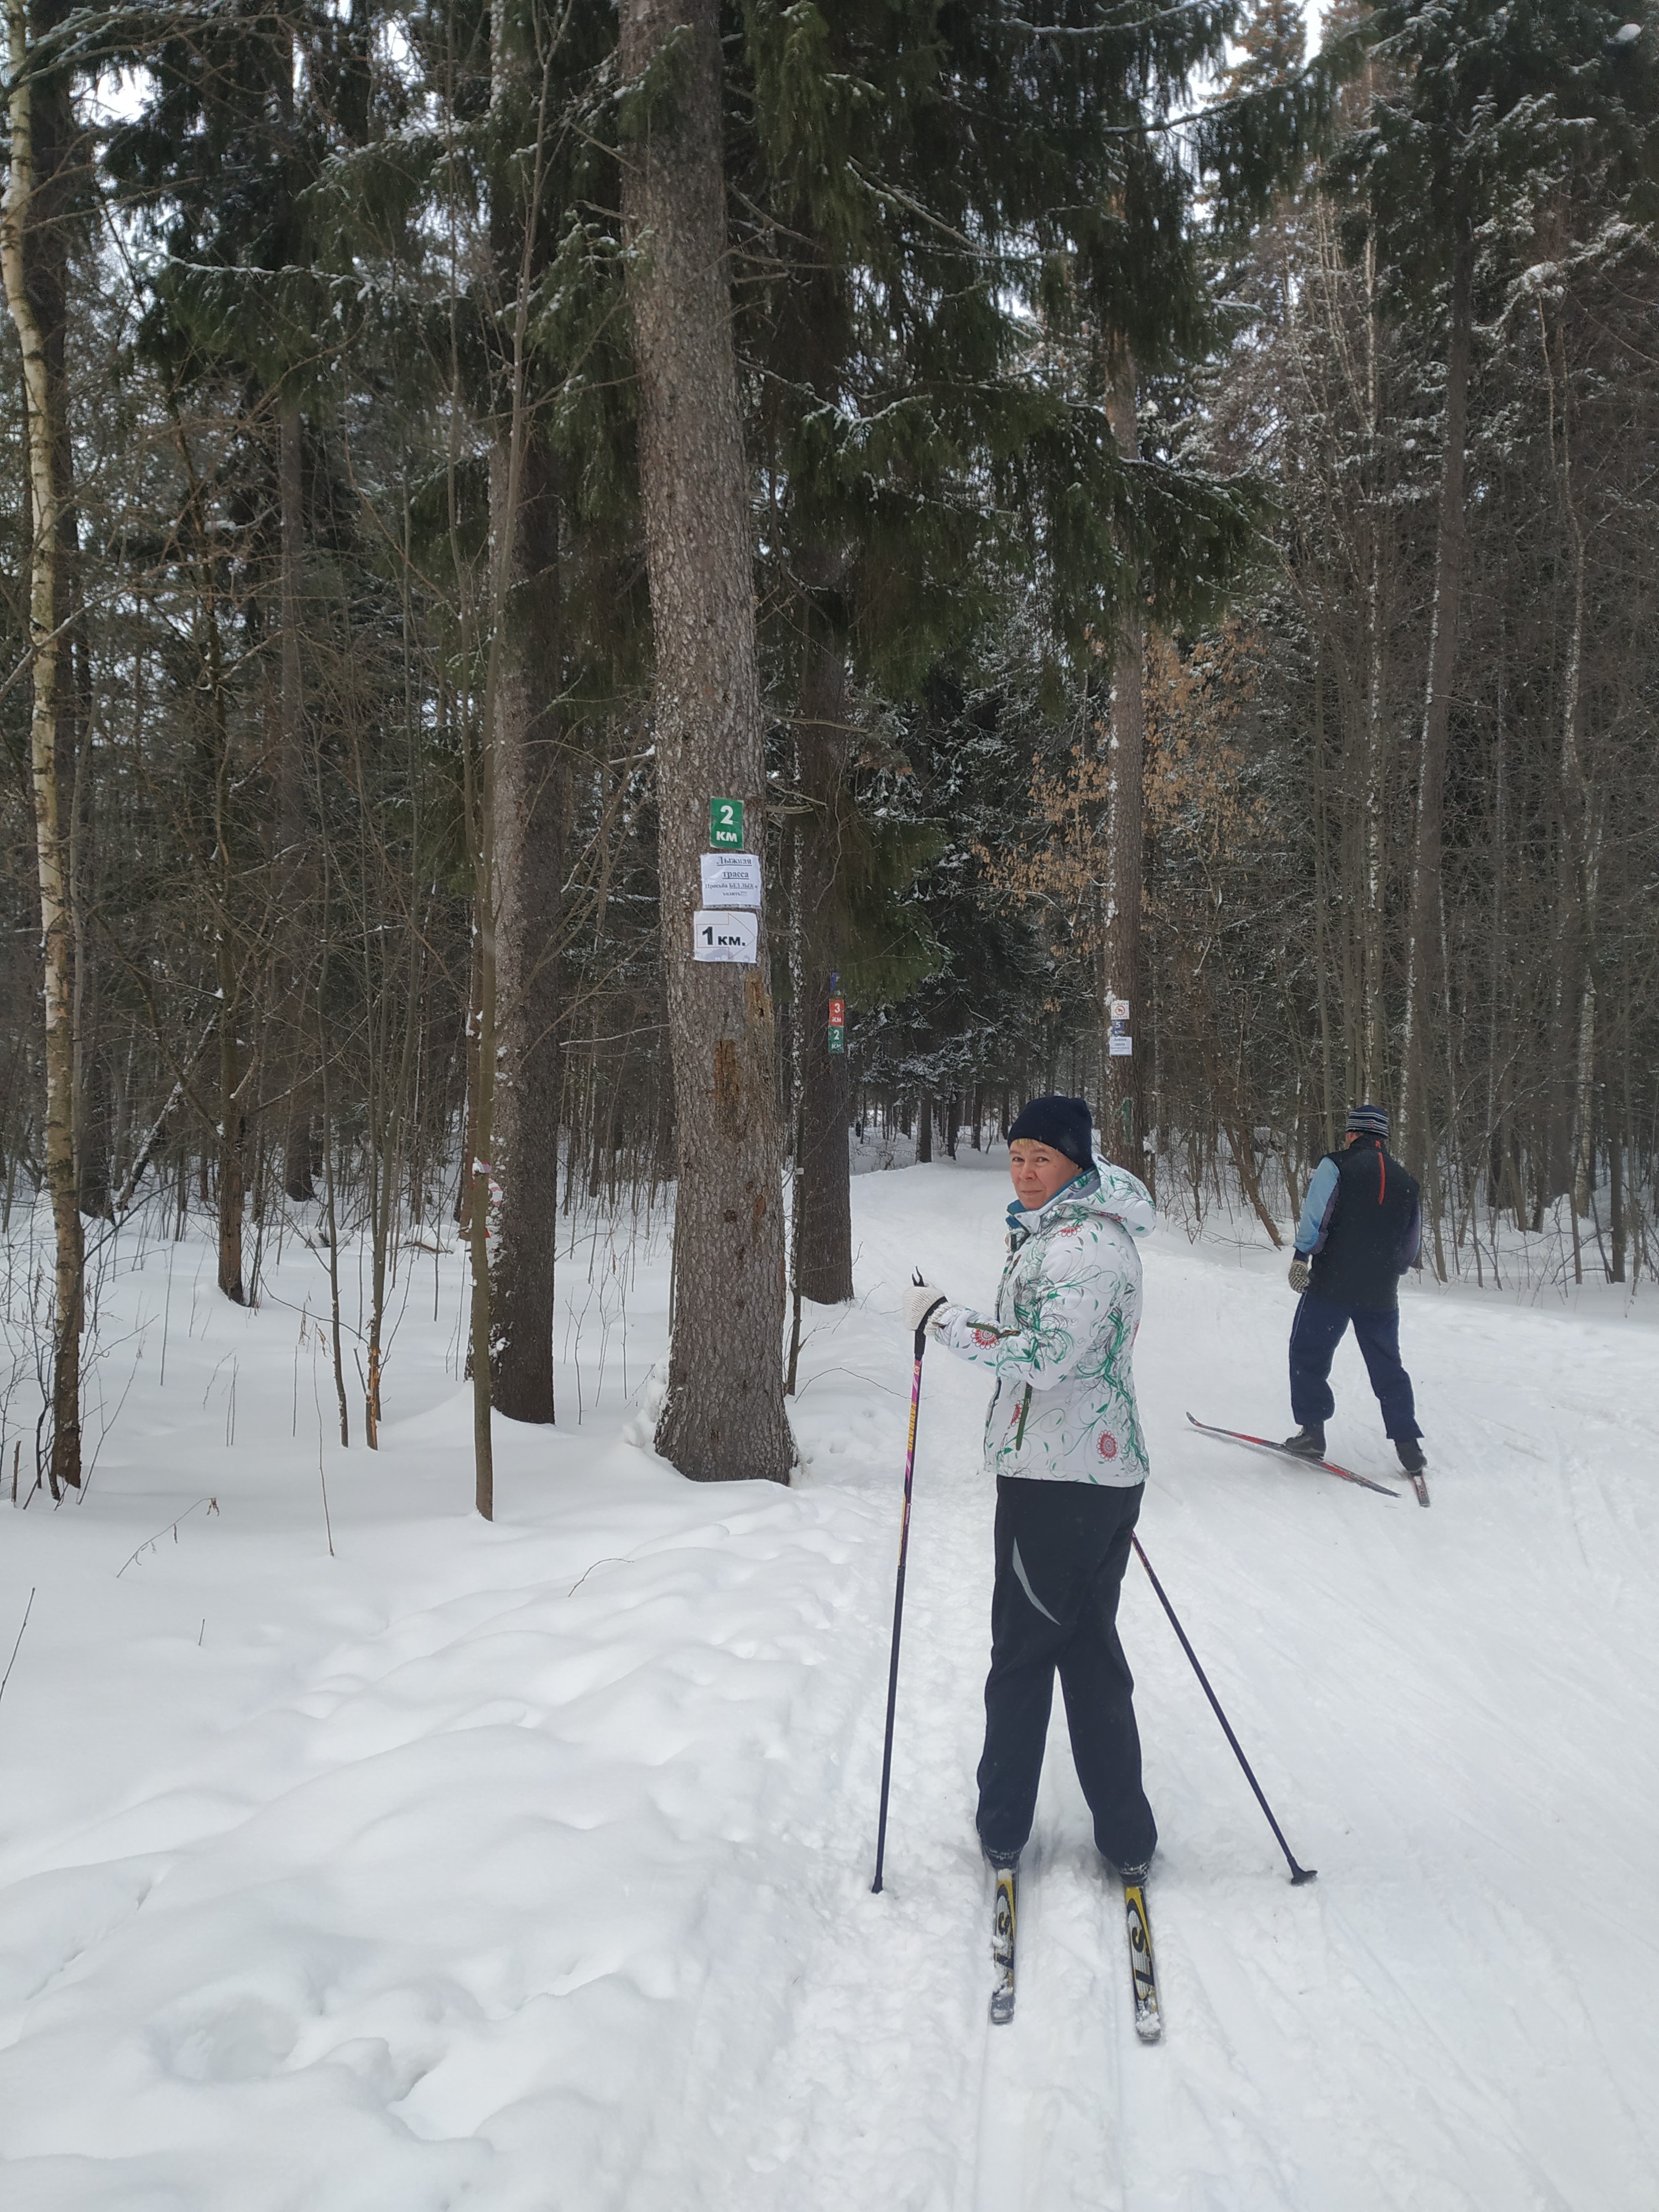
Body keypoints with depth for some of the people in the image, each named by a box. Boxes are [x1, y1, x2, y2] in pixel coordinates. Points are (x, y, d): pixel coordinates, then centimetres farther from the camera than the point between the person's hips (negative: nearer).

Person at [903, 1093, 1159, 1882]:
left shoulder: (1079, 1243, -19)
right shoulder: (1072, 1227, 15)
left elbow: (1045, 1356, -28)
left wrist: (941, 1316, -23)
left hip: (1055, 1478, -10)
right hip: (1105, 1470, 10)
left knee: (1023, 1650, 3)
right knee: (1089, 1646, 14)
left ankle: (1003, 1829, 15)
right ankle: (1126, 1837, 19)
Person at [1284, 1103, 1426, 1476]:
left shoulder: (1336, 1166, -4)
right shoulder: (1405, 1182, 11)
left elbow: (1315, 1215, -14)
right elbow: (1412, 1245, 18)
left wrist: (1301, 1257, -7)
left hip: (1331, 1284, -4)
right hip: (1382, 1294, 4)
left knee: (1308, 1354, 10)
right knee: (1388, 1367, 12)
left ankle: (1312, 1431, 5)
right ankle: (1408, 1446, 8)